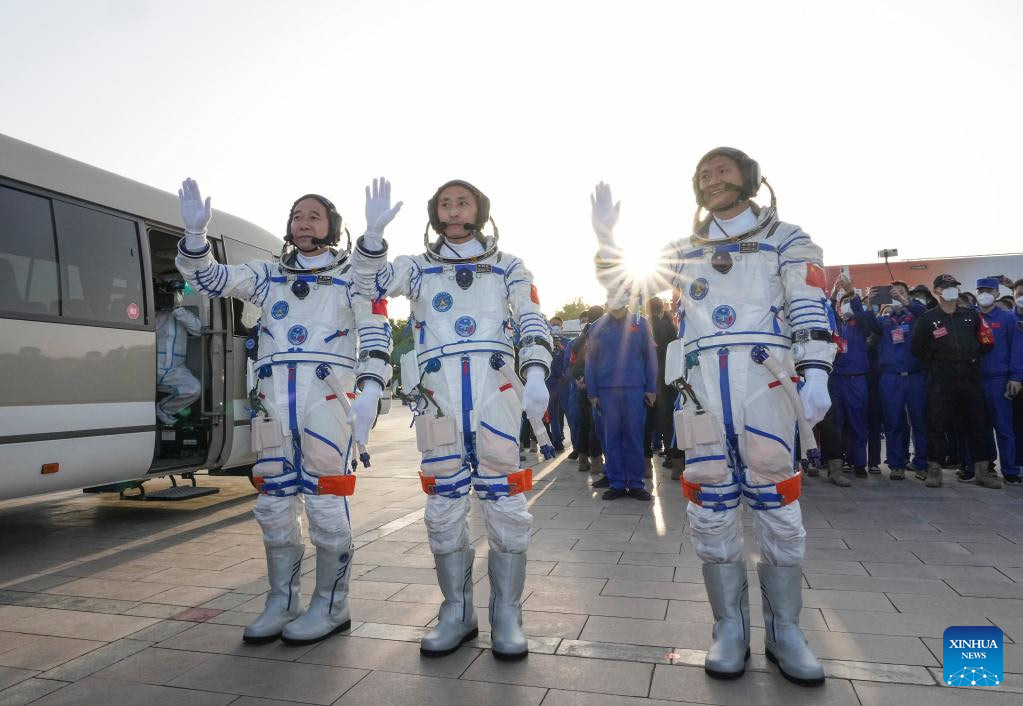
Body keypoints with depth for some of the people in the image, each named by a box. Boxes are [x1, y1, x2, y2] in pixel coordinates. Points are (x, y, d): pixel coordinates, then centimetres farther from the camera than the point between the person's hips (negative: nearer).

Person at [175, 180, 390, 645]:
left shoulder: (352, 275, 9)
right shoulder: (268, 274, 20)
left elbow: (375, 335, -2)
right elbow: (209, 278, 11)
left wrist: (370, 391, -15)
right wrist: (195, 233, -8)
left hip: (327, 395, -4)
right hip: (273, 399, 5)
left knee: (325, 503, -4)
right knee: (274, 505, 9)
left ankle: (330, 607, 10)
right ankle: (281, 603, 22)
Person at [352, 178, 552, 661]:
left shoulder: (507, 268, 15)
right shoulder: (419, 267, 17)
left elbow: (533, 323, 3)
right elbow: (372, 282, 0)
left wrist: (536, 375, -14)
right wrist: (374, 231, -18)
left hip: (496, 391, -1)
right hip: (438, 395, 2)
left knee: (504, 503, -2)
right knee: (444, 506, 6)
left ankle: (507, 615, 12)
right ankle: (457, 612, 20)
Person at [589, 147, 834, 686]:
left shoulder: (784, 239, 11)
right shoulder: (685, 250, 19)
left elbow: (811, 309, 0)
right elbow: (621, 283, 18)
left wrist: (816, 374, -13)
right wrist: (606, 234, 3)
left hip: (765, 381, -2)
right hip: (703, 387, 3)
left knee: (776, 506, 1)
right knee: (711, 509, 3)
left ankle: (783, 630, 16)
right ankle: (730, 629, 16)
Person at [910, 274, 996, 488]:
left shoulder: (971, 316, 8)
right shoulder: (927, 319, 0)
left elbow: (986, 342, 17)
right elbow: (916, 349, 4)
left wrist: (972, 358, 10)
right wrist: (934, 364, 5)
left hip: (970, 379, 3)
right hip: (940, 382, -3)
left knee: (977, 424, 7)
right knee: (937, 426, -3)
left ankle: (982, 470, 16)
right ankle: (934, 469, 4)